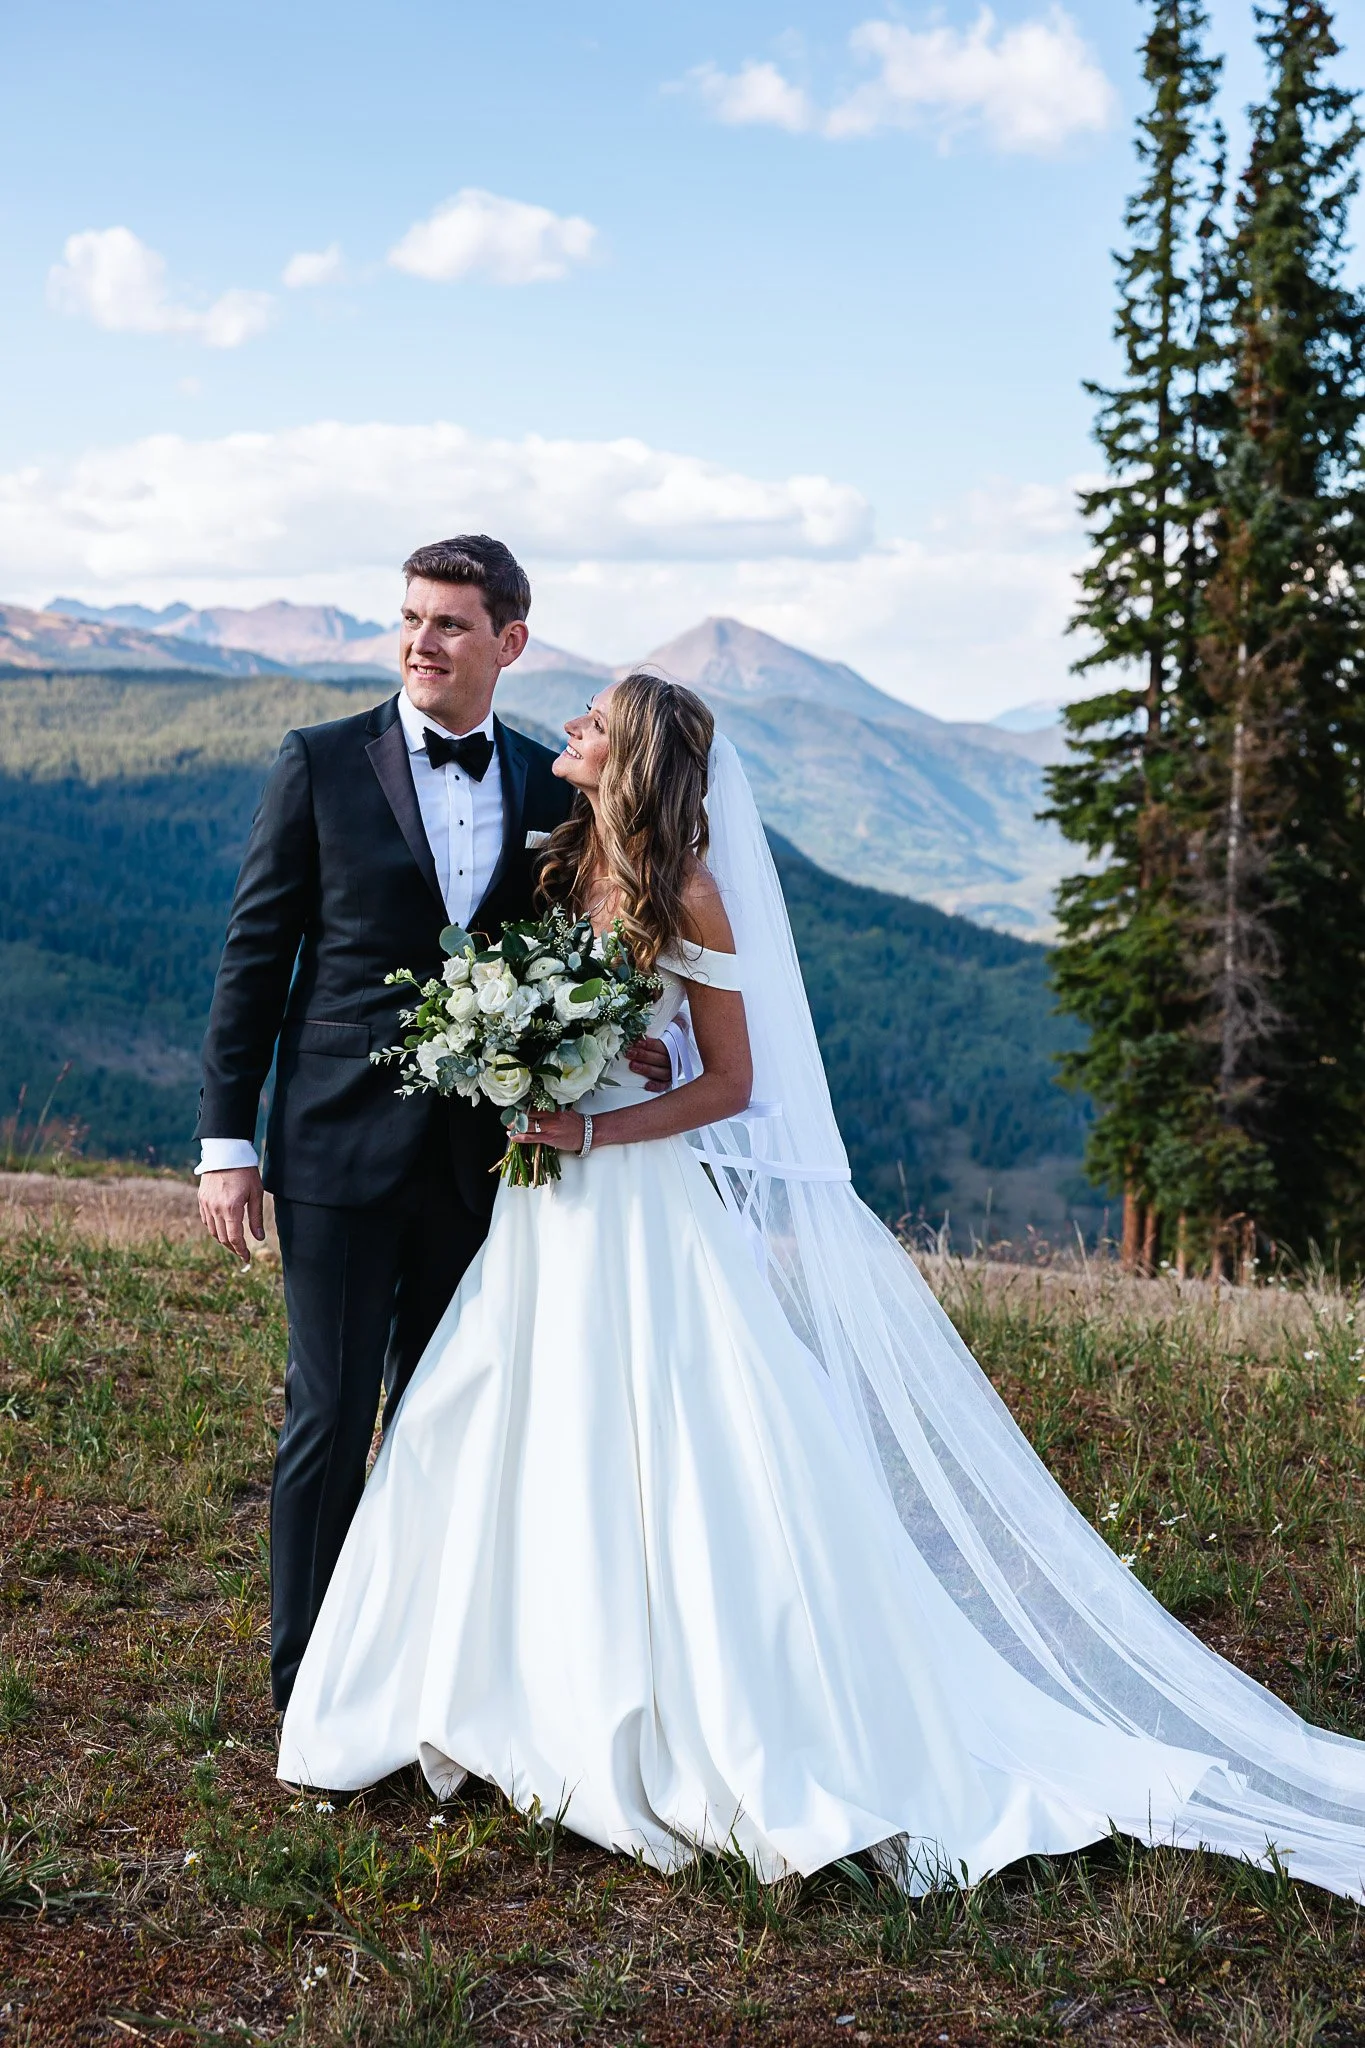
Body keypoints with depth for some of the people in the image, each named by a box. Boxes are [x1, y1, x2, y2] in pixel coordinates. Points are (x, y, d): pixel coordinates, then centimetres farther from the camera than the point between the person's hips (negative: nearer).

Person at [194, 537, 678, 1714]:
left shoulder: (551, 788, 6)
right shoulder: (323, 764, -2)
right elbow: (254, 956, -2)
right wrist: (227, 1142, -5)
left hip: (483, 1158, 3)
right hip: (342, 1144, -3)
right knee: (331, 1412, 2)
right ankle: (309, 1675, 15)